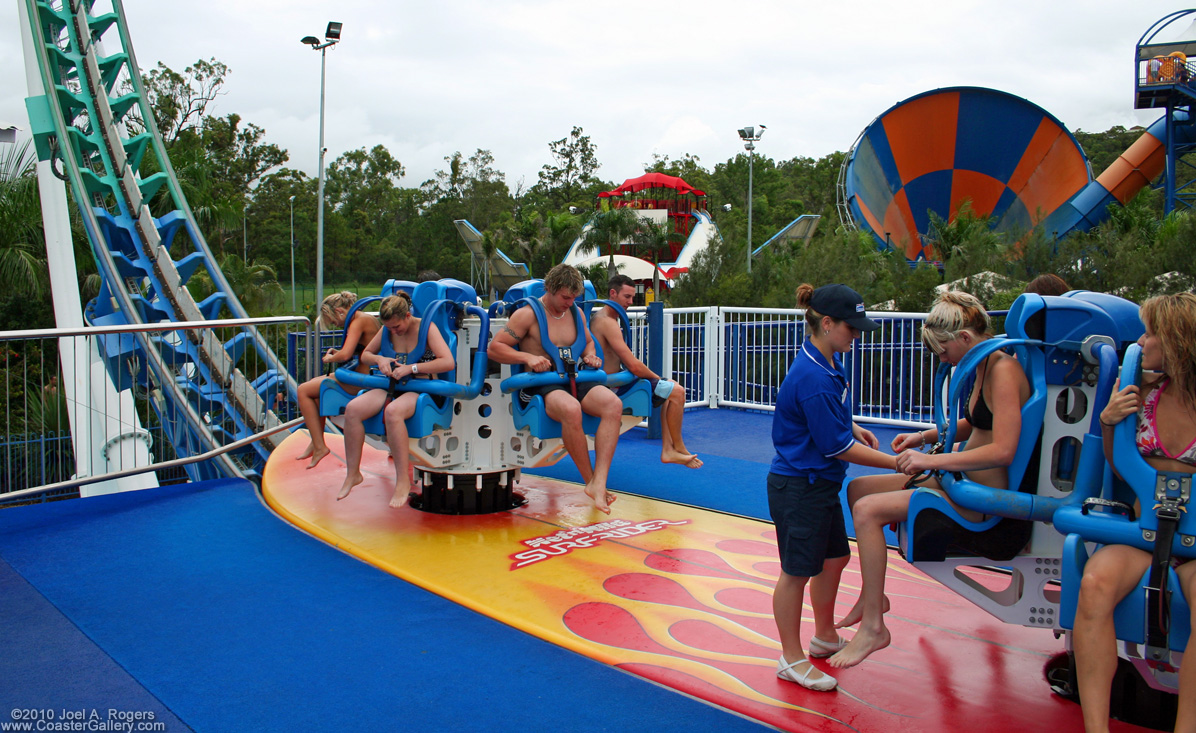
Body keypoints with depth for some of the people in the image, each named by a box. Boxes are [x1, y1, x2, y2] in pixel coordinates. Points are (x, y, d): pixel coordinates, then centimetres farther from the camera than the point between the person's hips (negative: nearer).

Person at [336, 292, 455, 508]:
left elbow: (448, 362, -17)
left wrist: (411, 368, -18)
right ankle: (352, 474, -9)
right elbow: (365, 355, 23)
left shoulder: (427, 328, -5)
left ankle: (403, 480, -30)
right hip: (392, 386, 6)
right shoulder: (387, 330, 11)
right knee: (352, 408, -22)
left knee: (392, 412, -39)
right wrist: (379, 359, -1)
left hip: (422, 389, -6)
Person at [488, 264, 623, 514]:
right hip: (542, 385, -6)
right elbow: (494, 348, -3)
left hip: (575, 380, 6)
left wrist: (590, 356, 11)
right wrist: (528, 357, -16)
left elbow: (588, 341, 35)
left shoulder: (575, 312, 17)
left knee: (613, 404, -26)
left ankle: (600, 482, -33)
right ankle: (589, 480, -23)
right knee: (571, 409, -41)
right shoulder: (527, 314, 0)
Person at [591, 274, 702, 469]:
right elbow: (634, 366, -24)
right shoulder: (608, 322, -19)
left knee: (672, 389, 18)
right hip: (614, 387, -11)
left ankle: (668, 449, 12)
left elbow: (628, 363, 22)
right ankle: (678, 448, 6)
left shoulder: (600, 318, 15)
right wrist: (656, 377, -5)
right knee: (677, 391, -11)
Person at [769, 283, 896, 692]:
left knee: (834, 558, 21)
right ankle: (792, 659, 18)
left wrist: (853, 428, 7)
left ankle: (825, 636, 41)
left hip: (820, 482, 10)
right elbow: (837, 447, -22)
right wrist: (896, 463, -15)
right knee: (798, 570, 3)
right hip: (798, 486, -10)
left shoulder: (830, 361, 4)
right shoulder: (814, 378, -26)